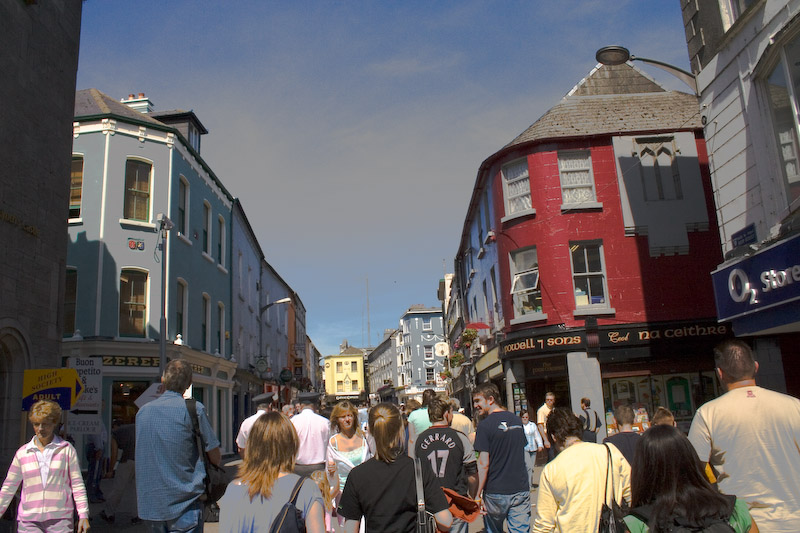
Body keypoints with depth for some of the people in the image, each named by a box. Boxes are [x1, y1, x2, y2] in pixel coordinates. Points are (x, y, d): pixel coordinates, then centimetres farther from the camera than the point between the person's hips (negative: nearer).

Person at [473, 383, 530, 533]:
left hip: (496, 492, -4)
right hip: (521, 488, 4)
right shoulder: (517, 420, 7)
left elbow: (484, 464, -16)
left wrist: (477, 495, -11)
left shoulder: (485, 425, -12)